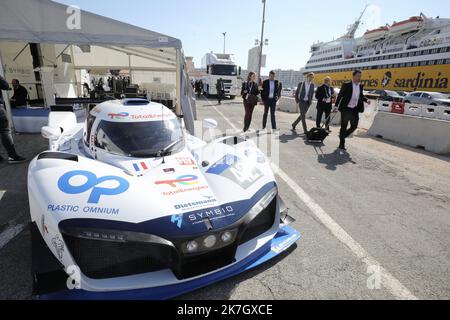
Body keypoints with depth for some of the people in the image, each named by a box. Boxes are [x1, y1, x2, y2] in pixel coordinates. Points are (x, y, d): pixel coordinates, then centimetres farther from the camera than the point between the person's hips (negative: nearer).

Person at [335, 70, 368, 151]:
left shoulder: (361, 86, 8)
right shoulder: (346, 85, -8)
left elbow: (361, 96, 21)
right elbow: (340, 96, -6)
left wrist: (366, 100, 2)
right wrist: (336, 106, -12)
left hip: (355, 110, 6)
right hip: (346, 109, -5)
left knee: (354, 126, 2)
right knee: (344, 126, -2)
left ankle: (342, 136, 25)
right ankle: (342, 144, 10)